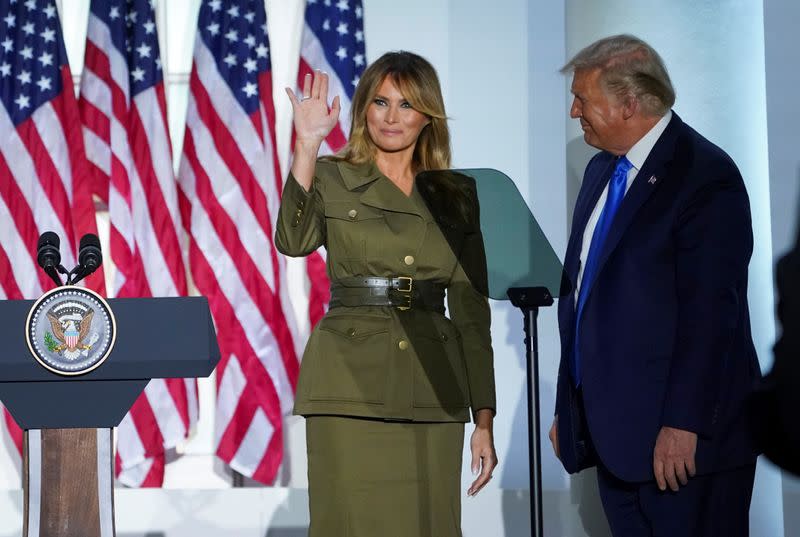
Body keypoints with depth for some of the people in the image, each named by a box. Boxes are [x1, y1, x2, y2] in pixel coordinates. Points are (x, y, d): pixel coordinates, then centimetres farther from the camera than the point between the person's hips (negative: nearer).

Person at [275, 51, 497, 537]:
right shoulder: (332, 179, 5)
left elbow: (472, 314, 10)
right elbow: (293, 241, -17)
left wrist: (484, 422, 5)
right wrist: (307, 144, -21)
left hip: (433, 394, 3)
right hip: (351, 386, -2)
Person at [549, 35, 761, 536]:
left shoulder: (705, 176, -12)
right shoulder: (602, 171, 15)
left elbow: (710, 311, -17)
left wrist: (684, 424, -20)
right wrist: (569, 409, 16)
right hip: (614, 429, 8)